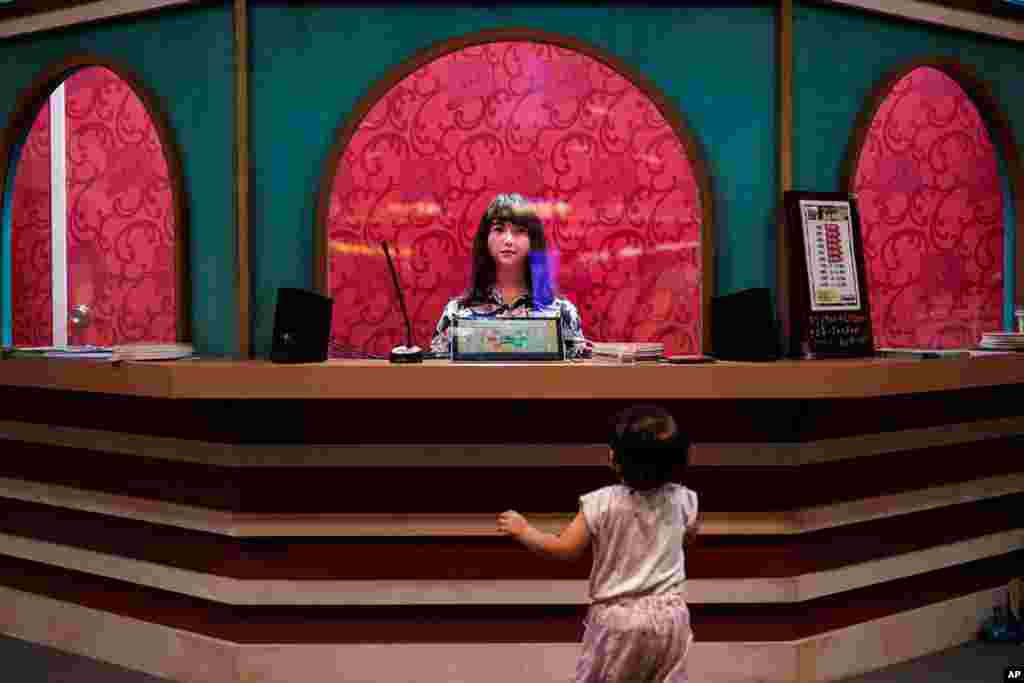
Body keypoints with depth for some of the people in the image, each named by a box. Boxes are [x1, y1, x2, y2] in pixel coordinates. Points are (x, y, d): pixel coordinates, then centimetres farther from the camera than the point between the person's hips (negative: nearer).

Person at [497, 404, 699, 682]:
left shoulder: (601, 503, -17)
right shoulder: (682, 500, -7)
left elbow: (564, 549, -12)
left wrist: (522, 529, 3)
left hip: (616, 616, -3)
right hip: (669, 613, 3)